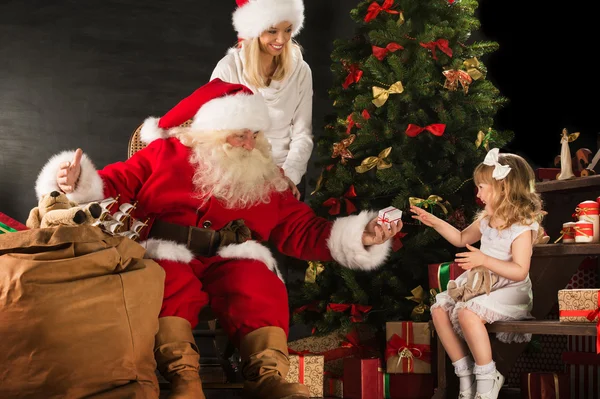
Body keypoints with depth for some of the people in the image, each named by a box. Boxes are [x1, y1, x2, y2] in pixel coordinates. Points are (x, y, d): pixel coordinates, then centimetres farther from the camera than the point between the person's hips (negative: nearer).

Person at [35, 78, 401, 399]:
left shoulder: (266, 176, 17)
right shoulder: (164, 154, 12)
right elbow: (114, 188, 10)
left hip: (234, 258, 1)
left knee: (258, 284, -32)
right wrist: (79, 185, -12)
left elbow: (301, 231, 14)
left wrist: (359, 237, 2)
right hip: (169, 254, -1)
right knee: (170, 284, -36)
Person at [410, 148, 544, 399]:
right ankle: (466, 376, -2)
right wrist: (434, 222, 14)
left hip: (511, 291, -9)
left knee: (467, 313, -32)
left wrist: (484, 260, -32)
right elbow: (462, 238, 26)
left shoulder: (522, 227, -18)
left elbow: (520, 272, -24)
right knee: (439, 310, -5)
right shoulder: (487, 220, 8)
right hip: (482, 284, 9)